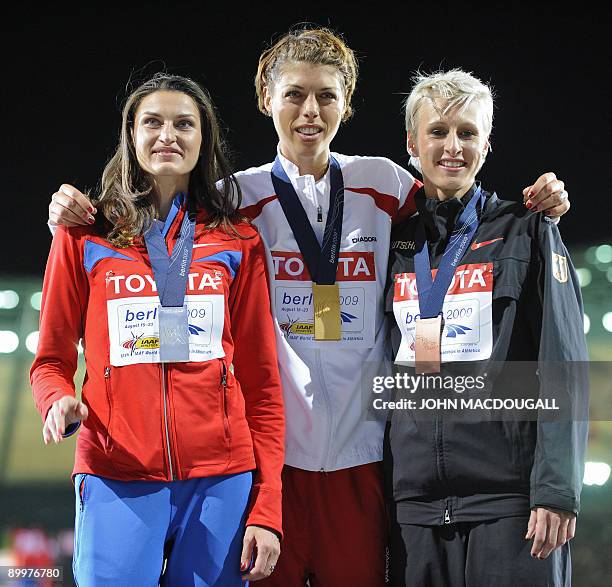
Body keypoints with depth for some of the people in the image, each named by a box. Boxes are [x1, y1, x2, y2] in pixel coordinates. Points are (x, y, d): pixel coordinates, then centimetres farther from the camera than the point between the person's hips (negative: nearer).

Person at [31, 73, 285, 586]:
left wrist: (267, 509, -1)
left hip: (221, 481, 1)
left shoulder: (238, 241, 10)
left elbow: (261, 382, 7)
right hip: (117, 480, -1)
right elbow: (53, 360, 11)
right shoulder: (84, 236, 8)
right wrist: (59, 401, -14)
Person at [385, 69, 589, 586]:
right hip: (416, 499, 4)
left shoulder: (526, 231, 3)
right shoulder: (399, 243, 14)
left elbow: (563, 370, -4)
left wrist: (556, 489, -13)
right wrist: (382, 480, 10)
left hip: (508, 495, -3)